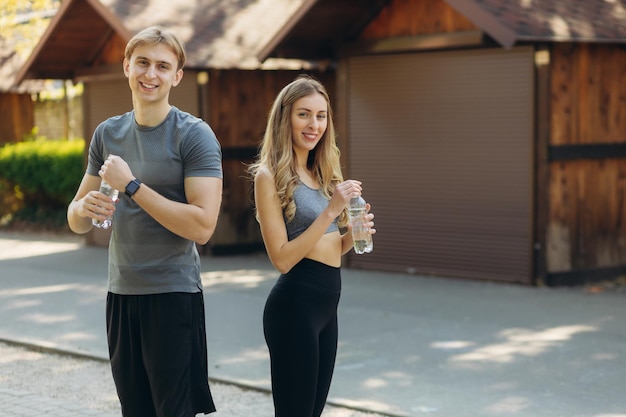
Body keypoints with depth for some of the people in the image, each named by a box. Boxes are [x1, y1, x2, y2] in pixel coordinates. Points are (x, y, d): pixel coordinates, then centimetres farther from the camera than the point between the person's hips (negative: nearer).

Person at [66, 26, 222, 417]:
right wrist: (84, 208, -12)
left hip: (173, 295, -5)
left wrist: (131, 185, -18)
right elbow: (76, 221, 12)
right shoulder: (108, 133, 9)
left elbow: (202, 226, -18)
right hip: (120, 294, 5)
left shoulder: (194, 135, -9)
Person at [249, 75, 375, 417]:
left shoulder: (320, 173, 13)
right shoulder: (269, 176, -11)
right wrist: (331, 210, -21)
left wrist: (352, 236, -1)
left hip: (327, 303, 8)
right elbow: (282, 258, -17)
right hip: (295, 302, -8)